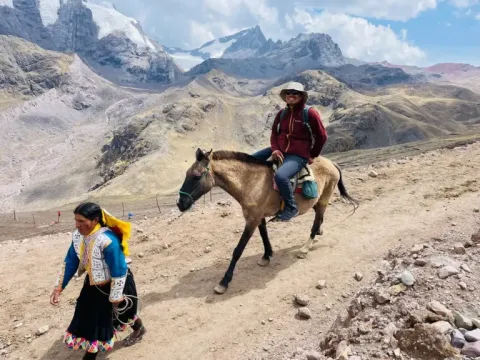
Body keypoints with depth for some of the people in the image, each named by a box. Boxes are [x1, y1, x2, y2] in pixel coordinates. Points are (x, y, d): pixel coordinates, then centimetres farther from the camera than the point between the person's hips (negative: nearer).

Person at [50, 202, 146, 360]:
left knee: (121, 313, 13)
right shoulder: (77, 236, -14)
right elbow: (70, 263, 1)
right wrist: (58, 287, -2)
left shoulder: (107, 241, -37)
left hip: (115, 285, -7)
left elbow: (119, 273, -28)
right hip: (93, 285, 8)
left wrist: (115, 298, -19)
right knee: (89, 318, 18)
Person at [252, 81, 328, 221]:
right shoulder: (282, 113, 7)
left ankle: (291, 208, -10)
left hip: (298, 156, -7)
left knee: (280, 176, -33)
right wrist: (275, 149, -5)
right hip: (280, 150, 7)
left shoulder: (310, 113, -9)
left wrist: (313, 155, 2)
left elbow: (322, 136, -3)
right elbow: (274, 133, 13)